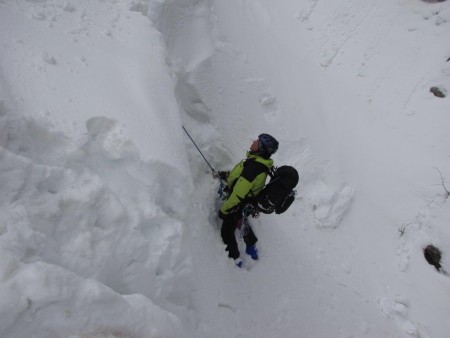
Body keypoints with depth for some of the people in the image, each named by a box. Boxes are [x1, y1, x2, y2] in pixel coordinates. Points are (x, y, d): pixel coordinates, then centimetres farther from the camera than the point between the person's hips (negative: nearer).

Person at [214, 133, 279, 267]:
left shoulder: (253, 168, -39)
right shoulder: (260, 162, -9)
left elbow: (238, 194, -35)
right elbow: (240, 173, 10)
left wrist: (223, 210, -22)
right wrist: (223, 174, 10)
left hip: (238, 206, -8)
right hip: (247, 203, 9)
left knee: (227, 231, 14)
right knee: (242, 224, 33)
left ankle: (235, 259, 33)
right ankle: (251, 248, 52)